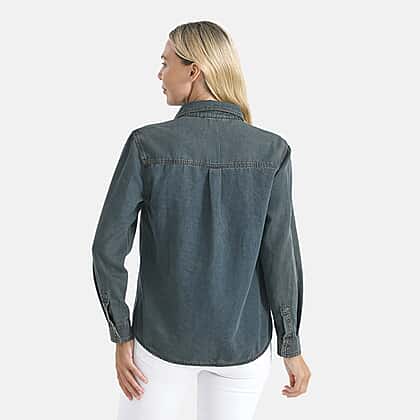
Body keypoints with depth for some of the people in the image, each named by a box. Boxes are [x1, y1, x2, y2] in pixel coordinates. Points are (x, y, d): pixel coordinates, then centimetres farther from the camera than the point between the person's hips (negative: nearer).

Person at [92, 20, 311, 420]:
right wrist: (292, 348, -1)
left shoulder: (146, 144, -15)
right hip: (241, 341, 1)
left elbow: (108, 246, -14)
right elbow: (280, 256, -13)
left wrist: (121, 336, -2)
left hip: (164, 337, -1)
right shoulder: (272, 151, -13)